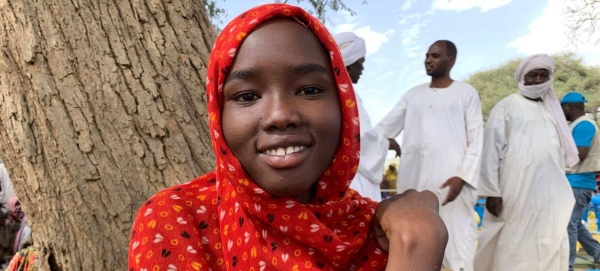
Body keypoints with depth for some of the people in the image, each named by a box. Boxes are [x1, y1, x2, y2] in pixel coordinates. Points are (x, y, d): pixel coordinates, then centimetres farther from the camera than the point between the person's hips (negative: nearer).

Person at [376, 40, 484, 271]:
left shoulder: (467, 93, 7)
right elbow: (386, 127, 12)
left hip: (450, 180, -3)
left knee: (456, 242, -5)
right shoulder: (413, 94, 16)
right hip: (413, 180, 4)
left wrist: (462, 176, -12)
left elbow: (476, 140, 1)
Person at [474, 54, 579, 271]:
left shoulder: (552, 109, 17)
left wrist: (561, 191, 13)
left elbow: (561, 151, 18)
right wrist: (492, 191, -13)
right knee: (512, 247, 0)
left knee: (548, 247, 9)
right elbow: (491, 149, -8)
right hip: (517, 190, -6)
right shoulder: (507, 106, -2)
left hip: (550, 194, 6)